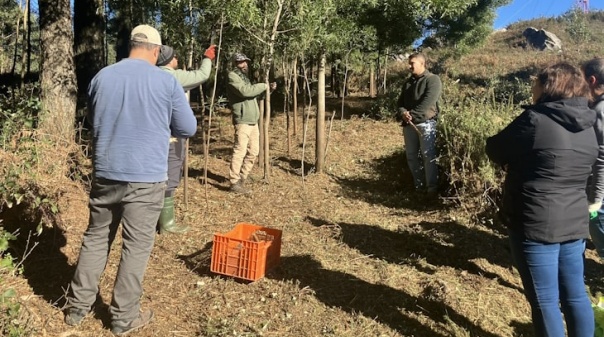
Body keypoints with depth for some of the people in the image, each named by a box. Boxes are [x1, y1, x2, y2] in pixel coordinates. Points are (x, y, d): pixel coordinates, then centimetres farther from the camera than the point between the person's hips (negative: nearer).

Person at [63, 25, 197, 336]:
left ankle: (77, 307, 28)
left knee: (95, 237, 18)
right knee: (136, 246, 6)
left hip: (105, 173, 4)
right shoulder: (166, 81, -7)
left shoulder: (101, 77, 5)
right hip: (146, 177, -4)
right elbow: (188, 128, 0)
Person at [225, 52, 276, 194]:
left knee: (253, 152, 12)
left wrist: (269, 88, 11)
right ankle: (234, 183, -6)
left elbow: (254, 93, 27)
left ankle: (242, 178, 23)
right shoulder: (233, 76, -6)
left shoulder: (244, 77, 23)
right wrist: (264, 85, -10)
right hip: (243, 121, -9)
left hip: (253, 121, 10)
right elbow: (245, 91, -21)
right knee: (240, 152, -11)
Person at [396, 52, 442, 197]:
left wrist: (412, 115, -17)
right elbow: (400, 101, 14)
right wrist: (403, 112, -7)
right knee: (411, 156, 9)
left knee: (428, 156, -9)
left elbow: (427, 102, -16)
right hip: (409, 124, 7)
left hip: (425, 123, -7)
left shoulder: (432, 80, -4)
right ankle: (419, 185, 19)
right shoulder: (408, 82, 17)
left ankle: (432, 187, -4)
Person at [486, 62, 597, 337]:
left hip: (536, 225, -7)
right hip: (574, 224, 7)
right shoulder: (587, 129, 7)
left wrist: (521, 157, 15)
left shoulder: (535, 119, -15)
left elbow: (495, 151, -4)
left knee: (545, 300, 5)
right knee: (575, 295, 18)